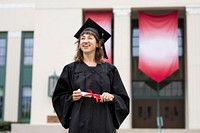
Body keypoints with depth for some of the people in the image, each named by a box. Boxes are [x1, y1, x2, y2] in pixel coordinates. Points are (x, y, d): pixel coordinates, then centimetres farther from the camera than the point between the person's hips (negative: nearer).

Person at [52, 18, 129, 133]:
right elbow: (58, 97, 10)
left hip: (103, 123, 0)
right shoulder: (71, 69, 8)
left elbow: (123, 99, 9)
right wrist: (71, 97, -8)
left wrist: (111, 97, -10)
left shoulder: (109, 69, 9)